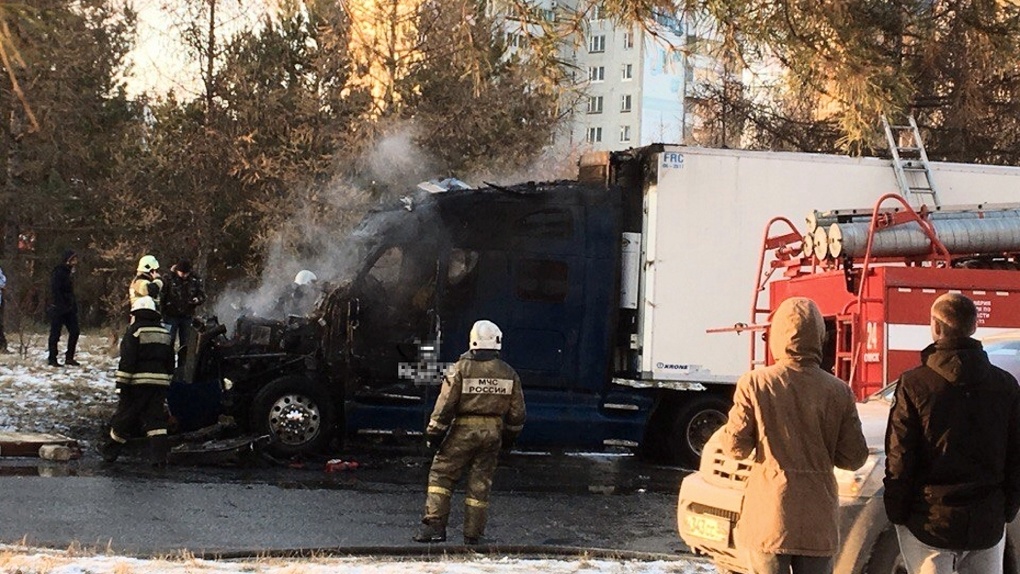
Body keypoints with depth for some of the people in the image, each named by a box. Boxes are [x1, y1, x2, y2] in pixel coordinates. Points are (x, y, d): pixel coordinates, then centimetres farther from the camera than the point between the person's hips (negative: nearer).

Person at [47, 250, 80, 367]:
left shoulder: (70, 272, 13)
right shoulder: (58, 272, -13)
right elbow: (55, 291, -18)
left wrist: (74, 305, 9)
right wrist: (62, 306, -20)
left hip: (69, 308, 8)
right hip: (58, 308, -8)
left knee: (75, 331, 5)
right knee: (55, 333, -1)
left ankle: (69, 358, 12)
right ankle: (52, 359, 7)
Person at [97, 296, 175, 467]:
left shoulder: (135, 331, -6)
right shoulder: (164, 333, 14)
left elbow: (127, 360, -12)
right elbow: (170, 361, 19)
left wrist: (121, 383, -10)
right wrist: (166, 383, 26)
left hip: (139, 382, -5)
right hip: (160, 381, 5)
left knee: (125, 417, 5)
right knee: (156, 419, 5)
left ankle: (110, 451, 16)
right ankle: (159, 455, -6)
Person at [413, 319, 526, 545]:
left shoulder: (460, 369, -8)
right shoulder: (509, 374, 4)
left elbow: (445, 406, -8)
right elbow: (517, 413, 9)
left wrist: (434, 434, 0)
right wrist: (509, 437, 23)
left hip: (464, 431, -3)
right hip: (493, 433, 4)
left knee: (441, 474, 5)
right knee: (480, 483, 9)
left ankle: (435, 525, -4)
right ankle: (472, 534, 11)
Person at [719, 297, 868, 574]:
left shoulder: (755, 384, -9)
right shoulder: (838, 392, -4)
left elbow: (736, 447, -5)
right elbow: (854, 457, -1)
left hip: (768, 515, -1)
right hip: (817, 520, 2)